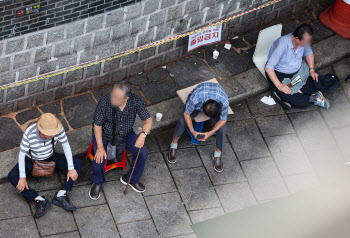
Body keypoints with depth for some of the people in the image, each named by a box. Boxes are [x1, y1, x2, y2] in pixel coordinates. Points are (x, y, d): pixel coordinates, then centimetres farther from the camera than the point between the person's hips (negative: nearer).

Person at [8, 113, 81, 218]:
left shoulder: (58, 128, -31)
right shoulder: (29, 133, -36)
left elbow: (66, 145, -19)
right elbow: (21, 154, -25)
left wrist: (71, 168, -22)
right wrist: (22, 177, -29)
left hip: (50, 157, 2)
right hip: (32, 159, -2)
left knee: (77, 163, -18)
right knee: (12, 177, -27)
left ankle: (60, 195, -23)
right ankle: (40, 200, -26)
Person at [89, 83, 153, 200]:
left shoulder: (136, 101, -26)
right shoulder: (104, 102, -32)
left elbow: (148, 120, -19)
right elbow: (97, 125, -20)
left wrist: (143, 134, -39)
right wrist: (100, 147, -24)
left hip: (125, 133, 3)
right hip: (104, 134, -3)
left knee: (143, 153, -11)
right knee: (99, 159, -23)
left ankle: (131, 179, 18)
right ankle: (97, 183, 12)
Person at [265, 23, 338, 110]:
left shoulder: (304, 40, -13)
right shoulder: (283, 44, -33)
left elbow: (309, 53, 12)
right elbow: (268, 68, -32)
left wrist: (312, 70, -2)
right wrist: (279, 85, -36)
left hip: (298, 71, 7)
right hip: (279, 74, -7)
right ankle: (314, 98, -5)